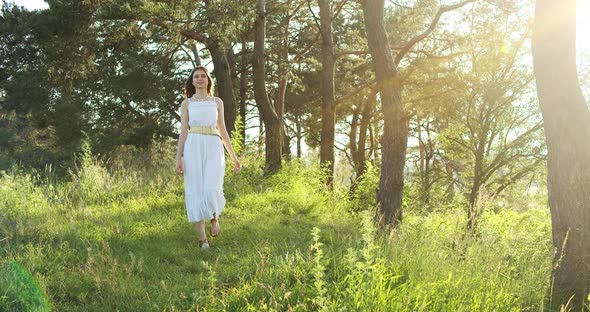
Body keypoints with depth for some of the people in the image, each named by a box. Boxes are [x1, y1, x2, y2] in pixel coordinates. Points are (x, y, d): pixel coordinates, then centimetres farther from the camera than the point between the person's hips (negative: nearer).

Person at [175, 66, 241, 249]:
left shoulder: (217, 102, 14)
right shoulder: (186, 103, 11)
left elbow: (222, 131, 15)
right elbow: (183, 131, 6)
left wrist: (233, 156, 11)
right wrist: (178, 158, -3)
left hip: (214, 147, 0)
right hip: (193, 147, 0)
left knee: (212, 190, -16)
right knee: (196, 191, -2)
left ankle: (215, 217, 17)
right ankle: (202, 237, 6)